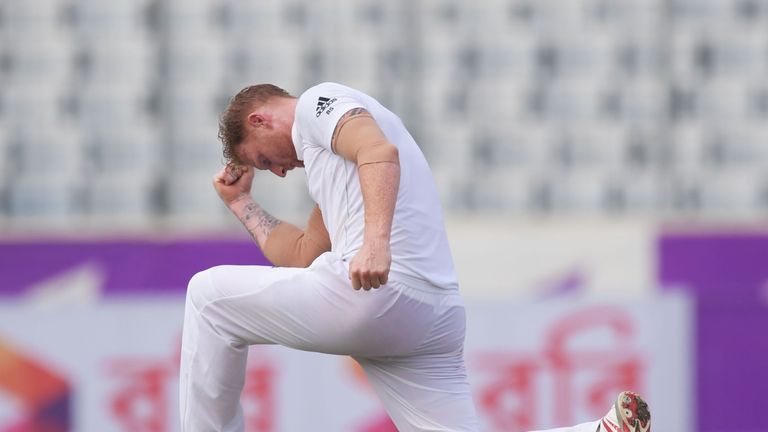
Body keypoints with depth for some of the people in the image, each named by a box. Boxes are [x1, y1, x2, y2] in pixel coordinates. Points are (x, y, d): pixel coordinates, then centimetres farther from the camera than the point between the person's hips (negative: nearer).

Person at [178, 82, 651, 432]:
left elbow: (379, 151, -16)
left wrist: (376, 239, -33)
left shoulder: (318, 101, 6)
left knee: (210, 294, 9)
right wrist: (242, 203, 44)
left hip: (375, 292, -10)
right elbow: (303, 256, 35)